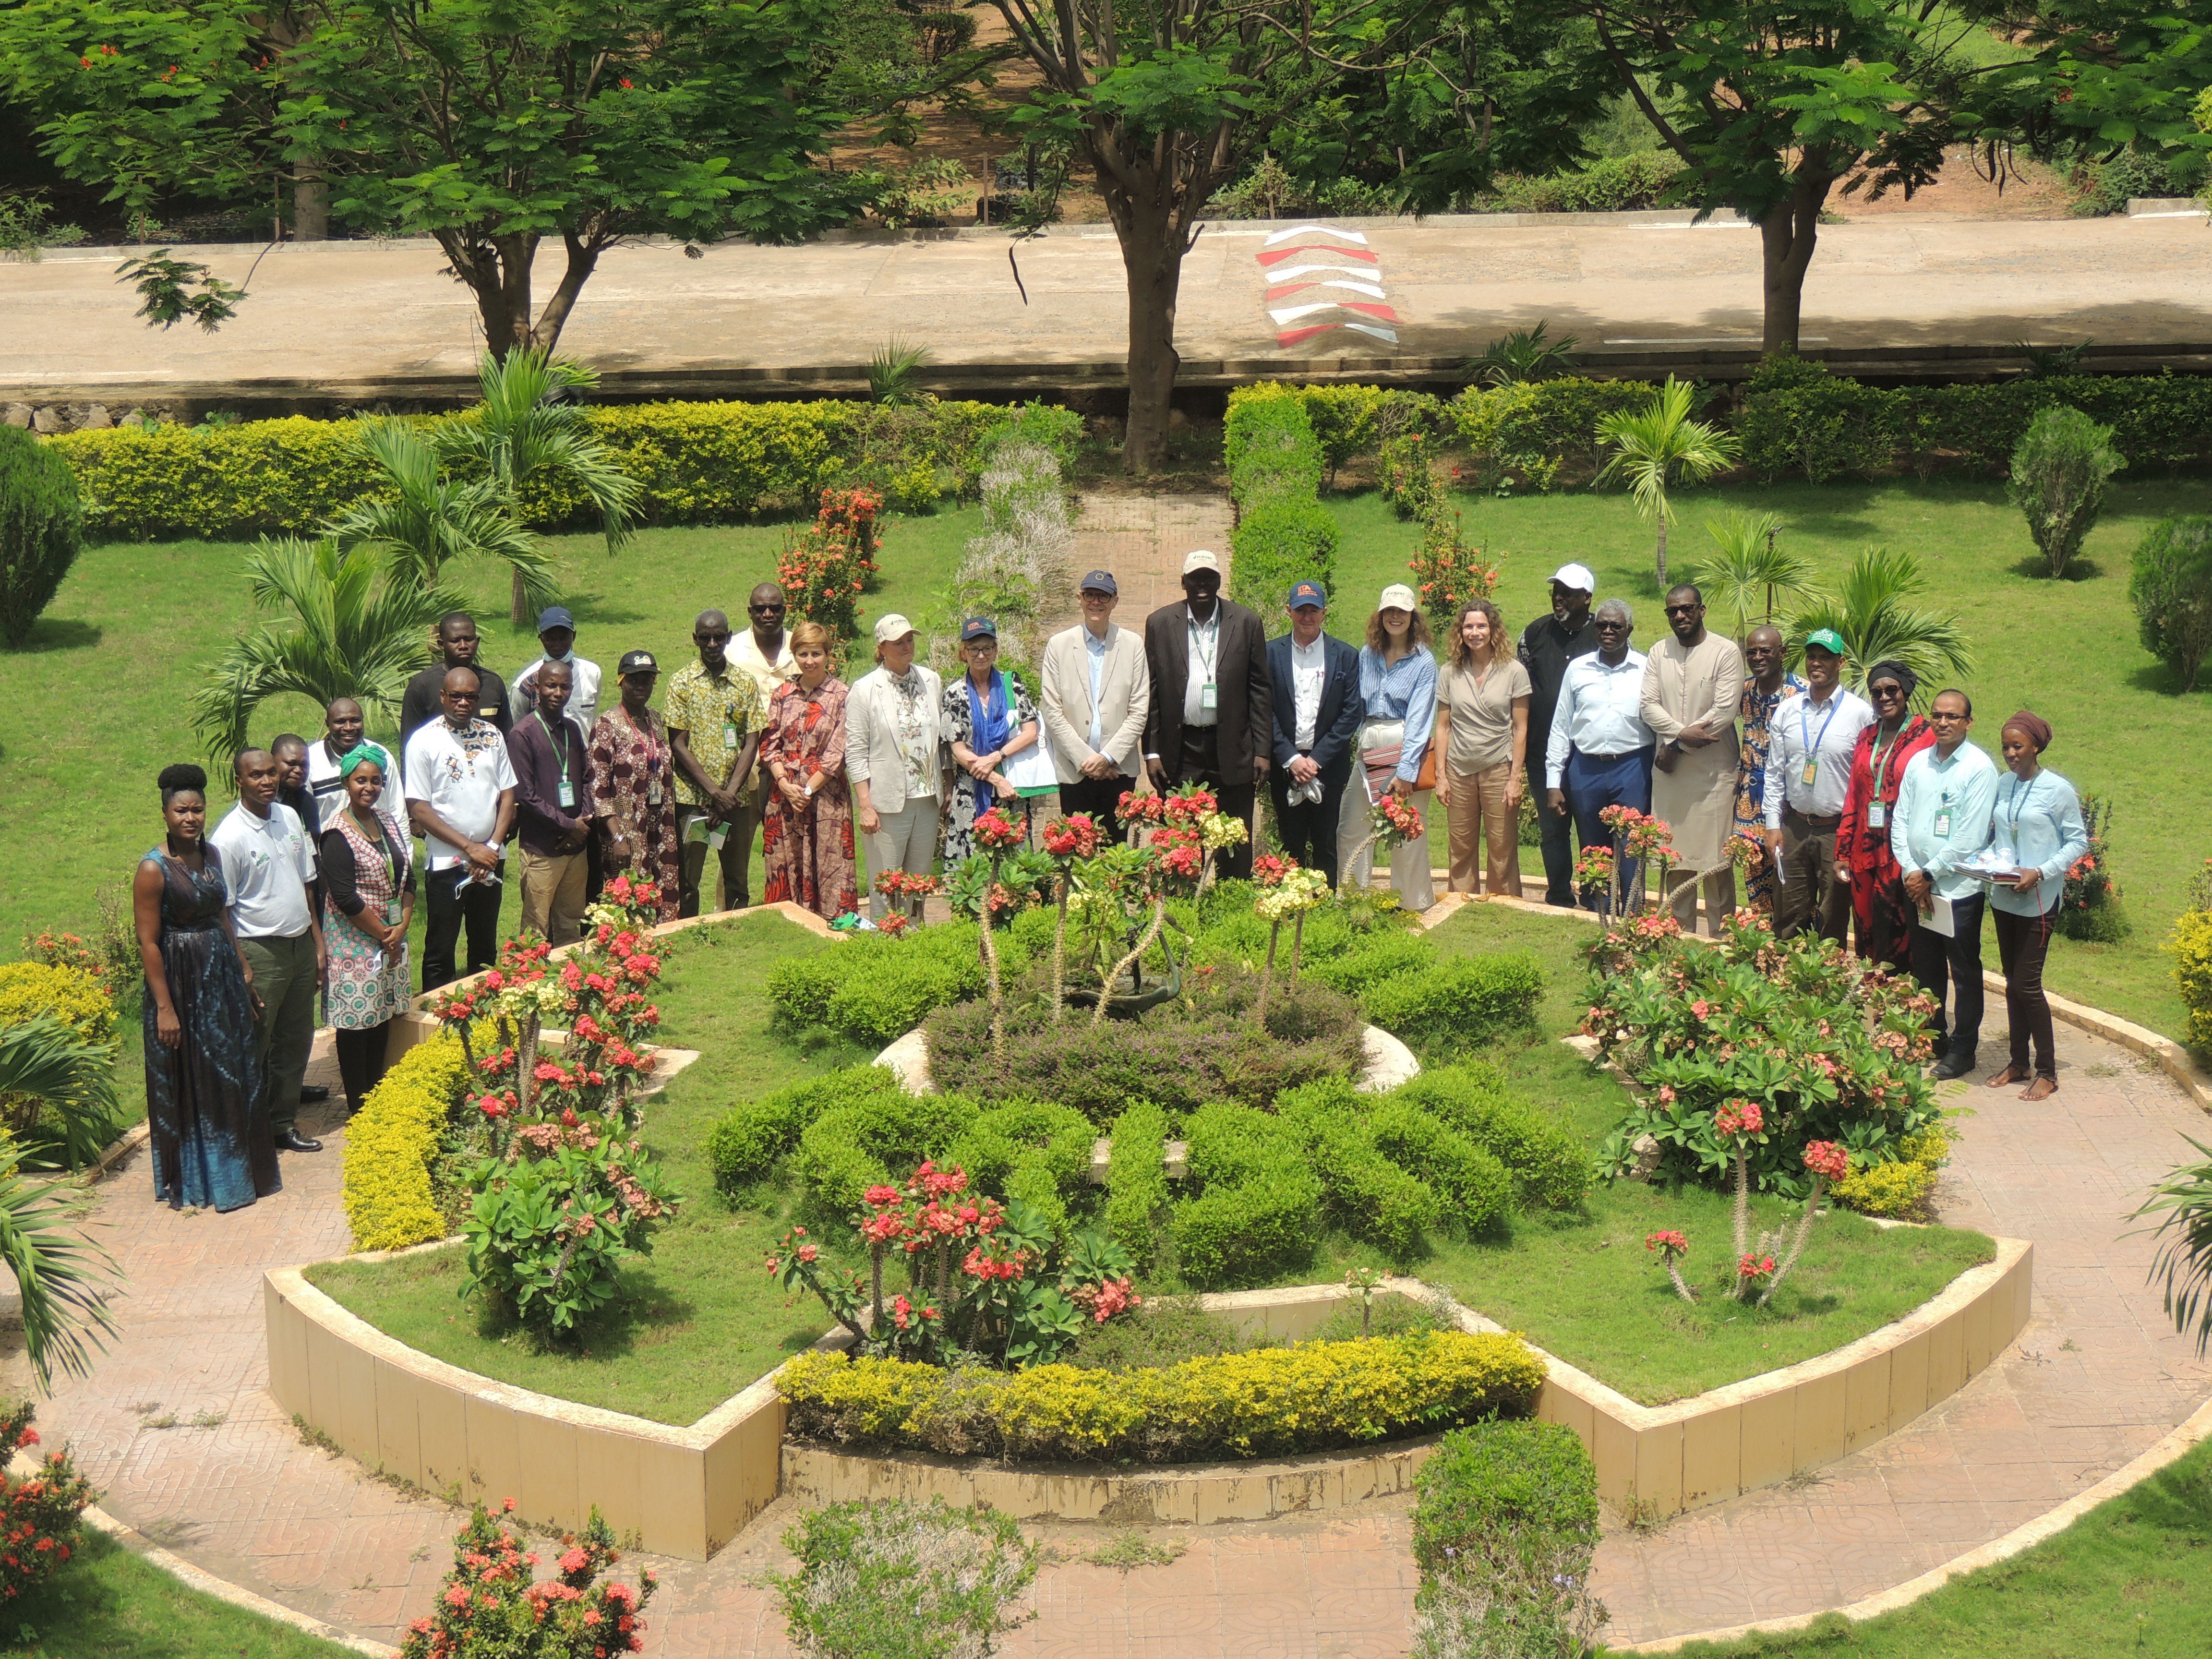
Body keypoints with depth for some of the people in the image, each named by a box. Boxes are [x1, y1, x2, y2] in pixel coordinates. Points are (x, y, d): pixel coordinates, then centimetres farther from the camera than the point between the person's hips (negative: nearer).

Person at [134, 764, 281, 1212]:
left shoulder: (210, 856, 5)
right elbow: (148, 942, -17)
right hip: (181, 981, -7)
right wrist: (164, 1007, -18)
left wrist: (243, 966, 16)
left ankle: (239, 1169, 31)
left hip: (222, 976, 7)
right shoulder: (154, 869, -17)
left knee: (235, 1073, 16)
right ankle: (195, 1181, 16)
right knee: (189, 1085, 3)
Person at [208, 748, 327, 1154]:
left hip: (300, 945, 7)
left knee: (296, 1040, 14)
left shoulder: (289, 818, 5)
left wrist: (318, 942, 13)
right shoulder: (229, 838, -16)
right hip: (260, 951, -7)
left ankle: (284, 1123, 27)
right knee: (253, 1048, 1)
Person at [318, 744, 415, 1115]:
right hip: (355, 942, -7)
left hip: (392, 939, 7)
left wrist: (402, 926, -3)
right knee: (356, 1022, -2)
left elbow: (407, 878, 12)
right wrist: (383, 934, -13)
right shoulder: (338, 834, -14)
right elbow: (345, 897, -18)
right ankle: (358, 1110, 5)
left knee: (383, 1019, 12)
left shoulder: (387, 821, 9)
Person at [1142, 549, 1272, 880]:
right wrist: (1152, 752, 1)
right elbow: (1151, 692, 7)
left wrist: (1262, 751, -1)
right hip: (1180, 751, 0)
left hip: (1232, 751, 0)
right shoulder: (1160, 623, 6)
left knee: (1236, 849, 3)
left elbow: (1261, 689, 4)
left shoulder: (1246, 622, 4)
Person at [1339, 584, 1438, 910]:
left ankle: (1415, 908, 9)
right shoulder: (1366, 656, 11)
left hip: (1406, 749, -4)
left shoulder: (1423, 661, -3)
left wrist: (1406, 771, -16)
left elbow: (1419, 718, -10)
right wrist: (1356, 745, 3)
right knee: (1350, 830, 2)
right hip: (1368, 750, 5)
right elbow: (1355, 708, 14)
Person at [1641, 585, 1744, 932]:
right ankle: (1681, 933, 14)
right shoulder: (1659, 653, 11)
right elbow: (1649, 706, 3)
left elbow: (1724, 713, -11)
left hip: (1714, 770, -4)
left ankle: (1720, 937, 0)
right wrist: (1682, 733, -14)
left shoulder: (1726, 652, -3)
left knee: (1716, 861, -4)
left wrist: (1675, 746, -9)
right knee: (1676, 856, 6)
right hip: (1669, 771, 4)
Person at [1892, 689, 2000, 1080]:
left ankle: (1962, 1051, 13)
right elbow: (1900, 821, 7)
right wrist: (1911, 872, -5)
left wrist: (1929, 873, -11)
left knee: (1964, 972, 4)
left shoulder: (1979, 768, -10)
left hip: (1959, 889, -5)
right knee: (1926, 970, 14)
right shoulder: (1918, 763, 7)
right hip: (1918, 887, 5)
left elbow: (1969, 839, -14)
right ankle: (1932, 1042, 27)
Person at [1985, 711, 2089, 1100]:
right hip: (2004, 896, 6)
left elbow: (2078, 842, -7)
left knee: (2027, 983, -6)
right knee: (2012, 981, 12)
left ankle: (2047, 1072, 4)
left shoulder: (2058, 790, -10)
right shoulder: (2003, 785, 6)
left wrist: (2041, 872, -18)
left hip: (2039, 900, -6)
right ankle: (2018, 1062, 22)